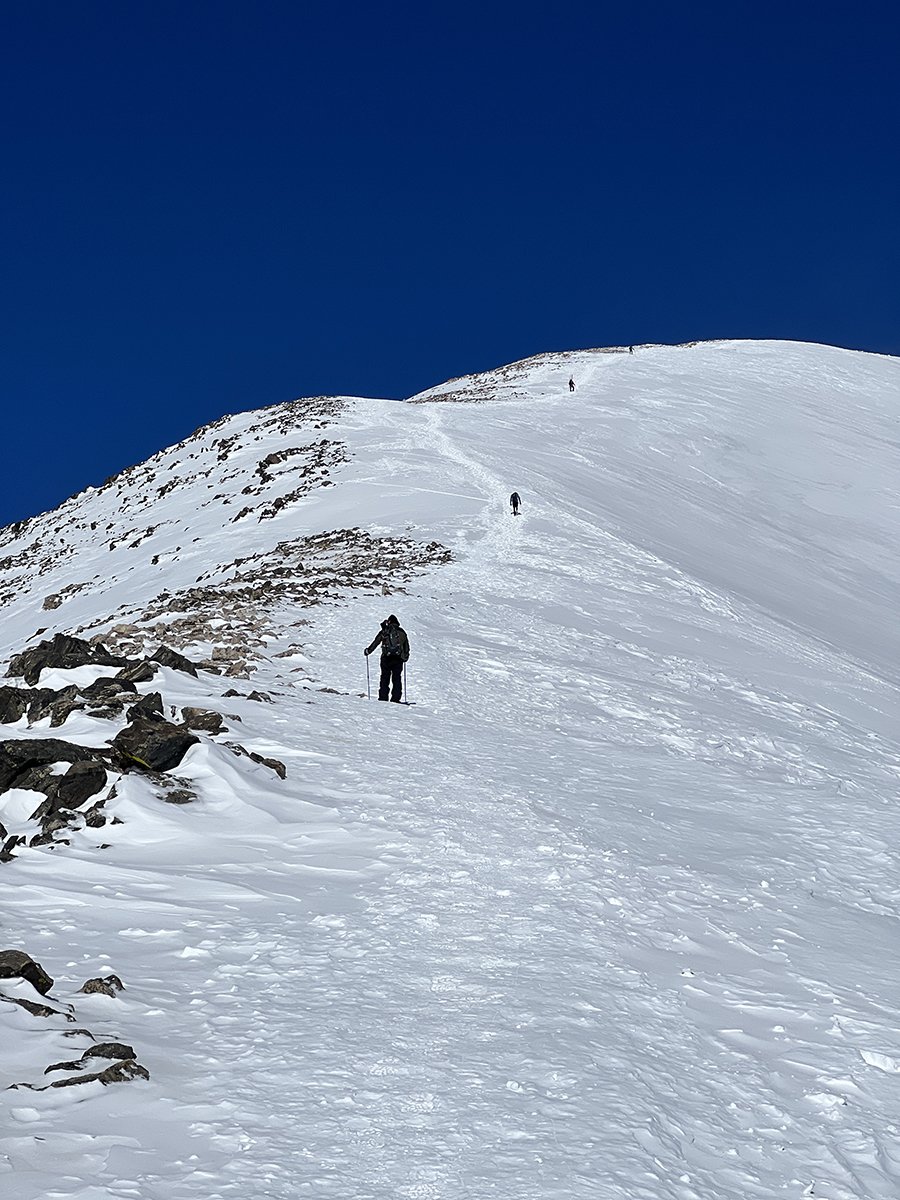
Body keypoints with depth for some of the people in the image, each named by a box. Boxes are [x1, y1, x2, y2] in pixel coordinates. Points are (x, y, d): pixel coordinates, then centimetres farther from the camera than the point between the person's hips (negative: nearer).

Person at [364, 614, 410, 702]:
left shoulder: (384, 631, 4)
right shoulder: (402, 632, 8)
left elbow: (375, 643, 5)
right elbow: (406, 646, 15)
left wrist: (368, 651, 19)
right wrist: (405, 656, 30)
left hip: (386, 658, -1)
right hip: (398, 658, 1)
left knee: (385, 678, 6)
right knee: (397, 679, 4)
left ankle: (383, 697, 1)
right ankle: (396, 698, -2)